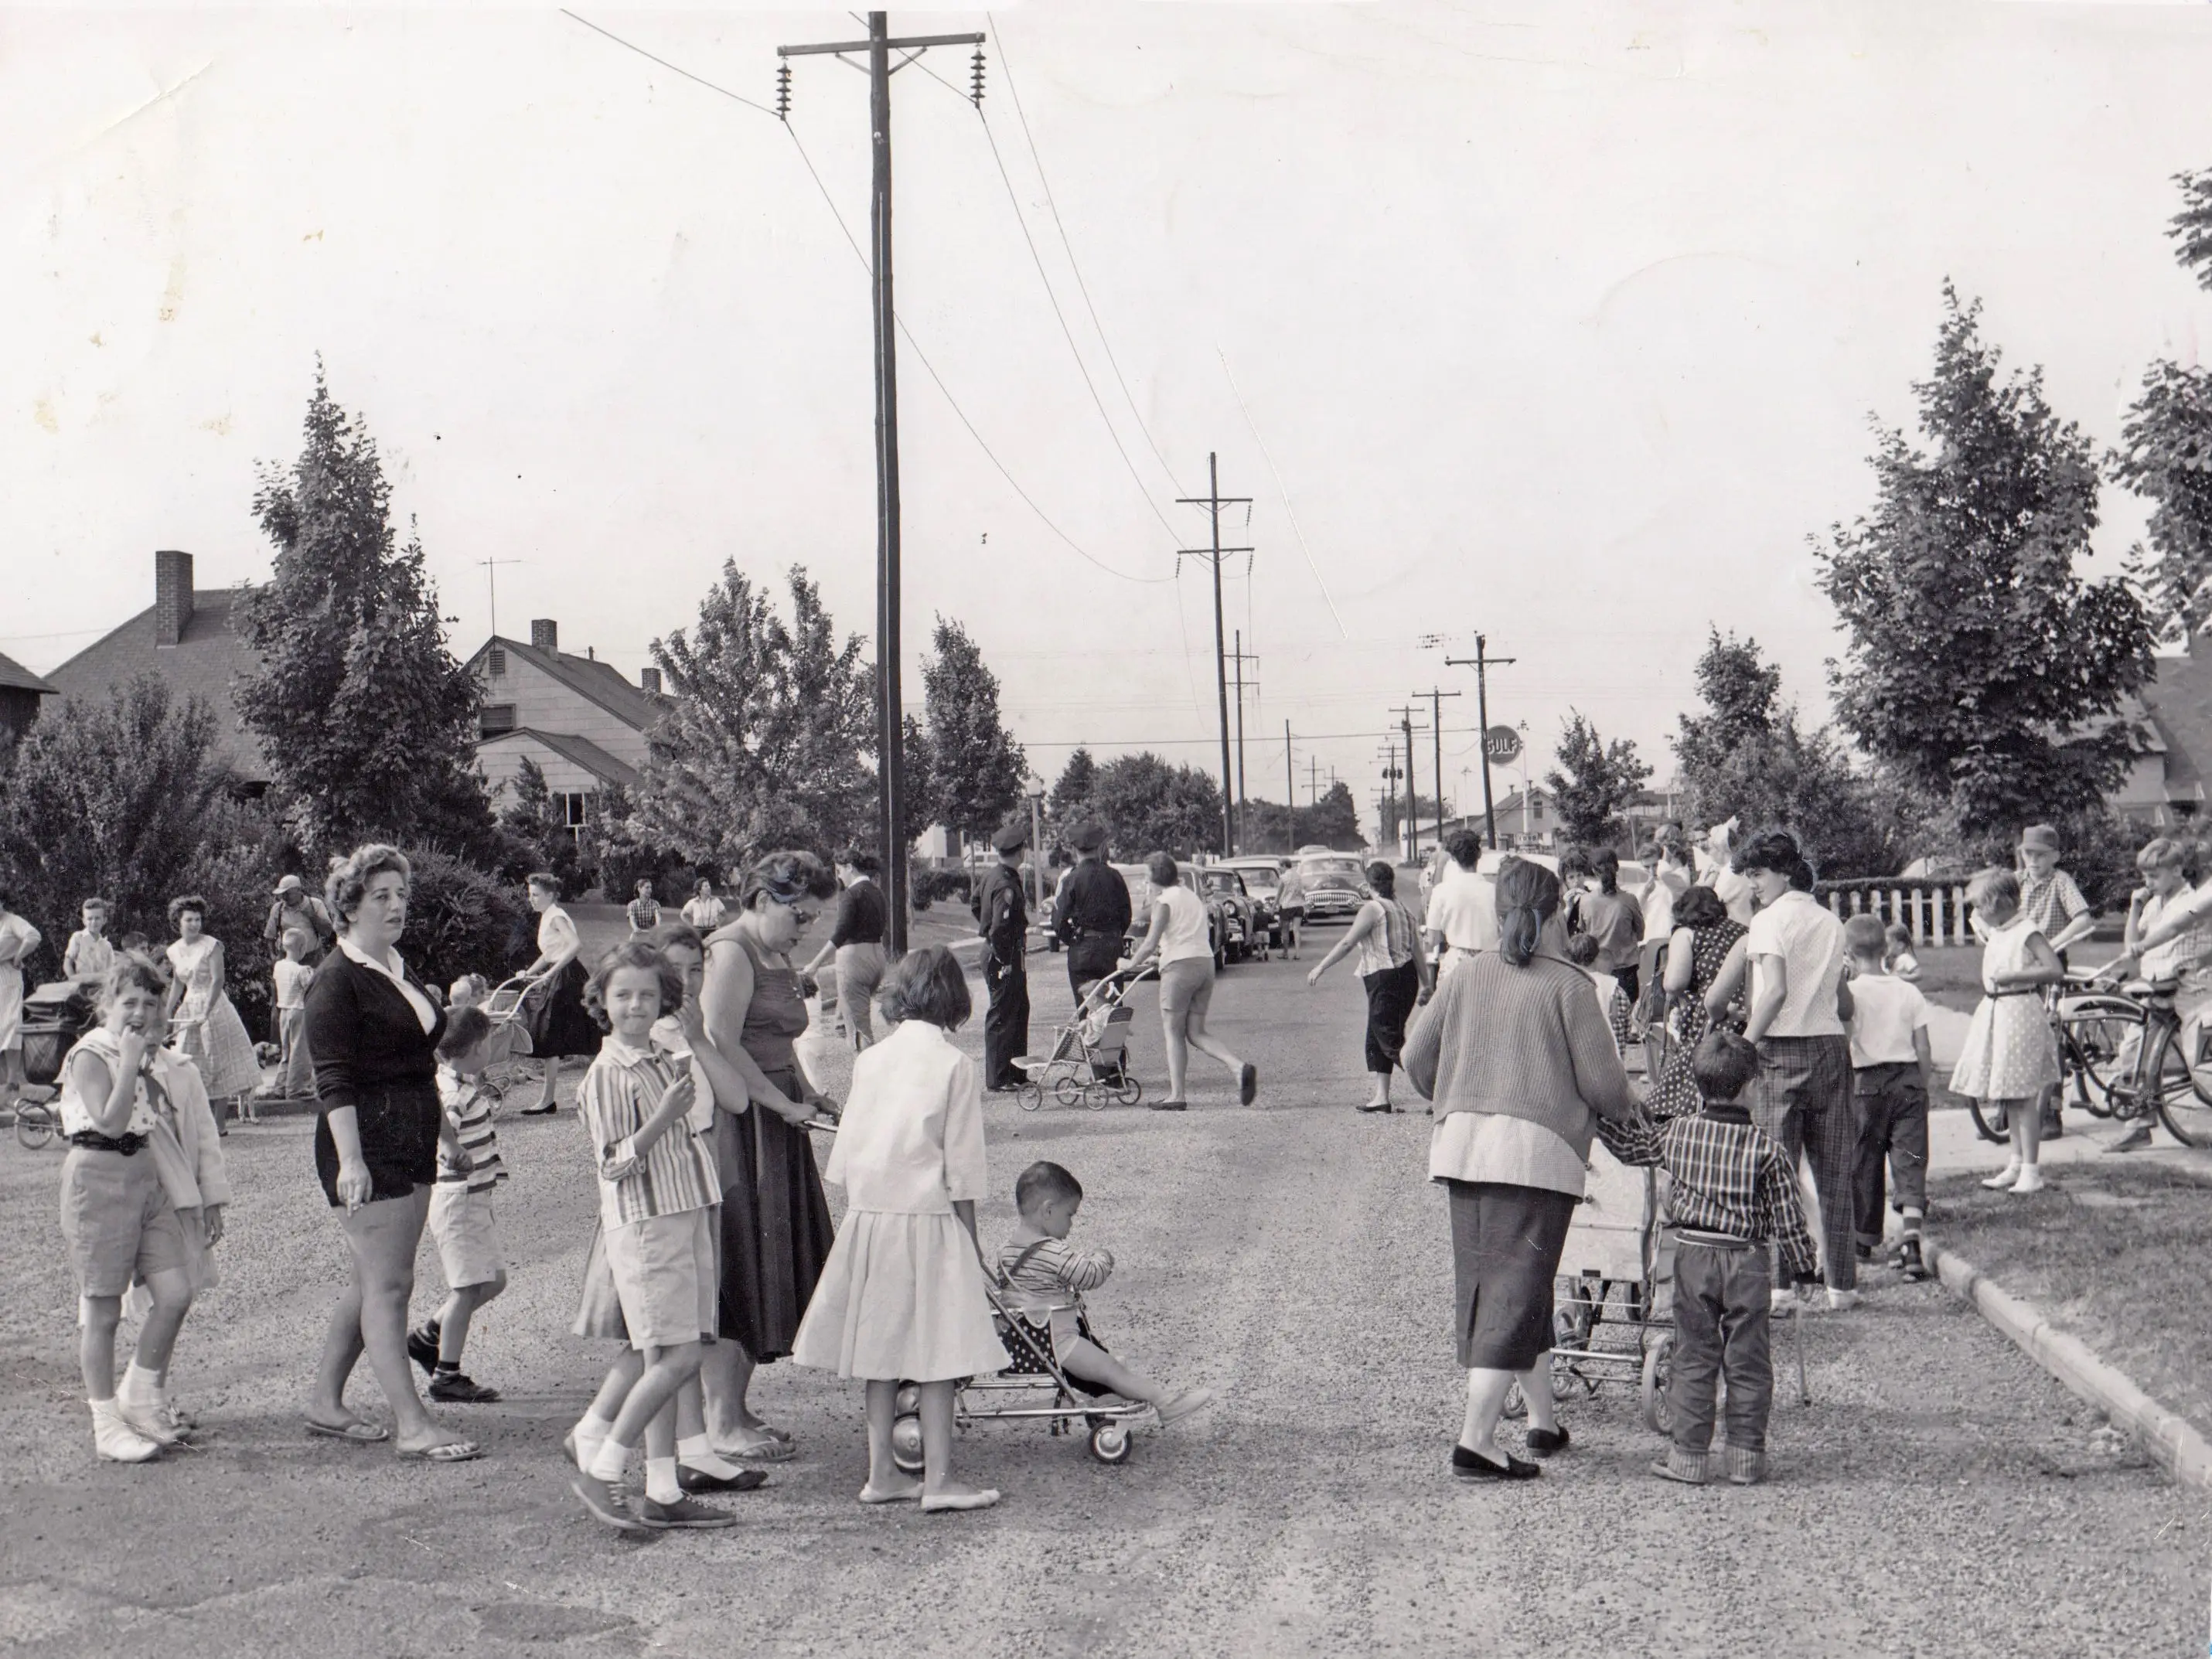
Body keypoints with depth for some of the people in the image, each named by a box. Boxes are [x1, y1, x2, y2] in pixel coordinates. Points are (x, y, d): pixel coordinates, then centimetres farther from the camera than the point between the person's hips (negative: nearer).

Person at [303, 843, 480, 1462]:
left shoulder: (401, 973, 16)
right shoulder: (337, 981, -11)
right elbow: (333, 1080, -18)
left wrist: (447, 1133, 26)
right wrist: (350, 1159, -25)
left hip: (410, 1143, 9)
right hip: (366, 1143, -9)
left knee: (373, 1280, 14)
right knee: (387, 1284, -8)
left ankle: (326, 1403, 25)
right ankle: (412, 1425, -8)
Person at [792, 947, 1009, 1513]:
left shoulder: (870, 1060, 5)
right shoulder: (956, 1067, -8)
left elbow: (846, 1153, 9)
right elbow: (962, 1168, -6)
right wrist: (969, 1235, 3)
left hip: (867, 1217, 5)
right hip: (927, 1217, -5)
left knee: (881, 1347, 11)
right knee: (937, 1350, 0)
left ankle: (882, 1472, 17)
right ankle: (938, 1479, 1)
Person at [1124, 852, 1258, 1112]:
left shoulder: (1164, 901, -5)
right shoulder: (1193, 897, 19)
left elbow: (1150, 944, -11)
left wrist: (1131, 964, 3)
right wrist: (1162, 950, 30)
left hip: (1180, 966, -7)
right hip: (1206, 962, 8)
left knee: (1173, 1032, 2)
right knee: (1196, 1032, 11)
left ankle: (1177, 1096, 1)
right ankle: (1239, 1067, -10)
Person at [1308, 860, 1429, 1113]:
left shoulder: (1372, 909, -9)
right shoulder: (1402, 910, 14)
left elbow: (1347, 944, -13)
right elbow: (1417, 951, 14)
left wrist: (1320, 968, -8)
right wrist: (1425, 985, 18)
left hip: (1385, 980, -9)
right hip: (1406, 977, 9)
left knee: (1391, 1042, -9)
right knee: (1376, 1041, 14)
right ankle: (1380, 1097, 13)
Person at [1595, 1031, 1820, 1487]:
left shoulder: (1674, 1134, -2)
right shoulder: (1766, 1149, -7)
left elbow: (1627, 1145, 15)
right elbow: (1787, 1217, -2)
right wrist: (1803, 1266, 9)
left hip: (1693, 1256, 1)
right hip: (1746, 1262, -1)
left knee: (1692, 1358, 7)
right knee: (1747, 1362, 8)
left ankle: (1688, 1453, 7)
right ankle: (1746, 1456, 12)